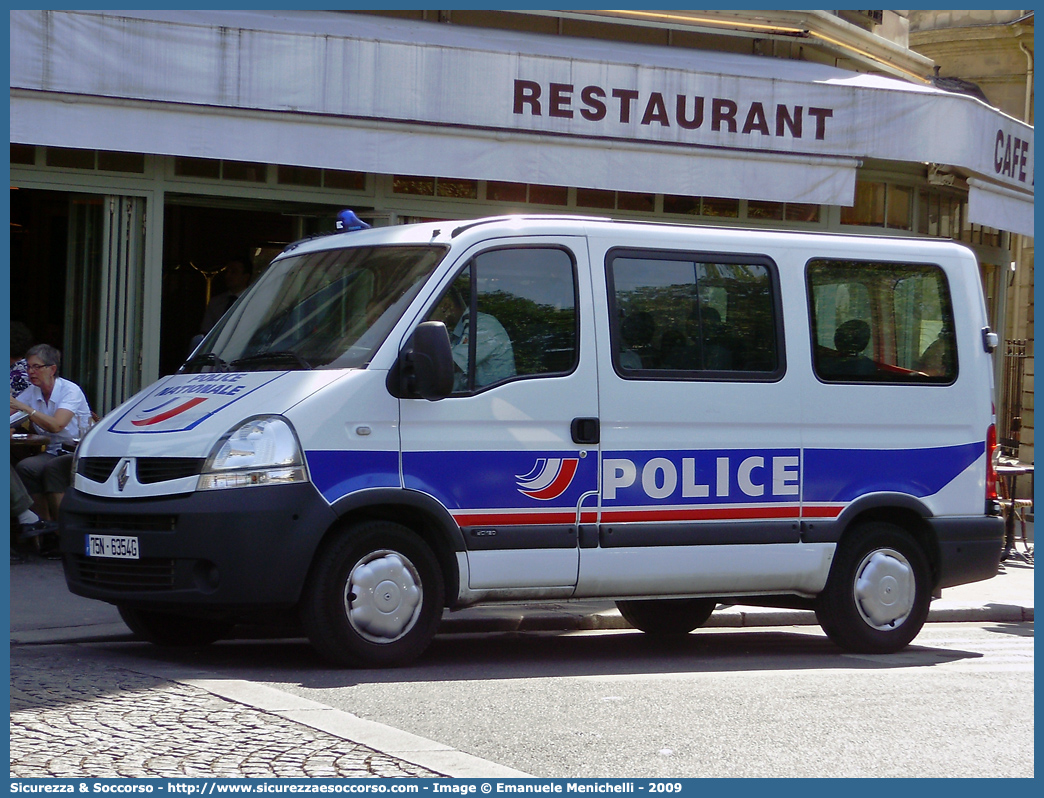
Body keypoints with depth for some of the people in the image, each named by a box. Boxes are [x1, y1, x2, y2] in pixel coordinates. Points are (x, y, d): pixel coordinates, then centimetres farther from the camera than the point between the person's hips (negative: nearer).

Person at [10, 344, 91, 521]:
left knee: (52, 468, -34)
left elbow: (56, 425, -27)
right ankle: (45, 524, -14)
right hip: (51, 452, 6)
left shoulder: (70, 391, -12)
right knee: (23, 467, -23)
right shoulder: (32, 392, 8)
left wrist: (24, 407, -27)